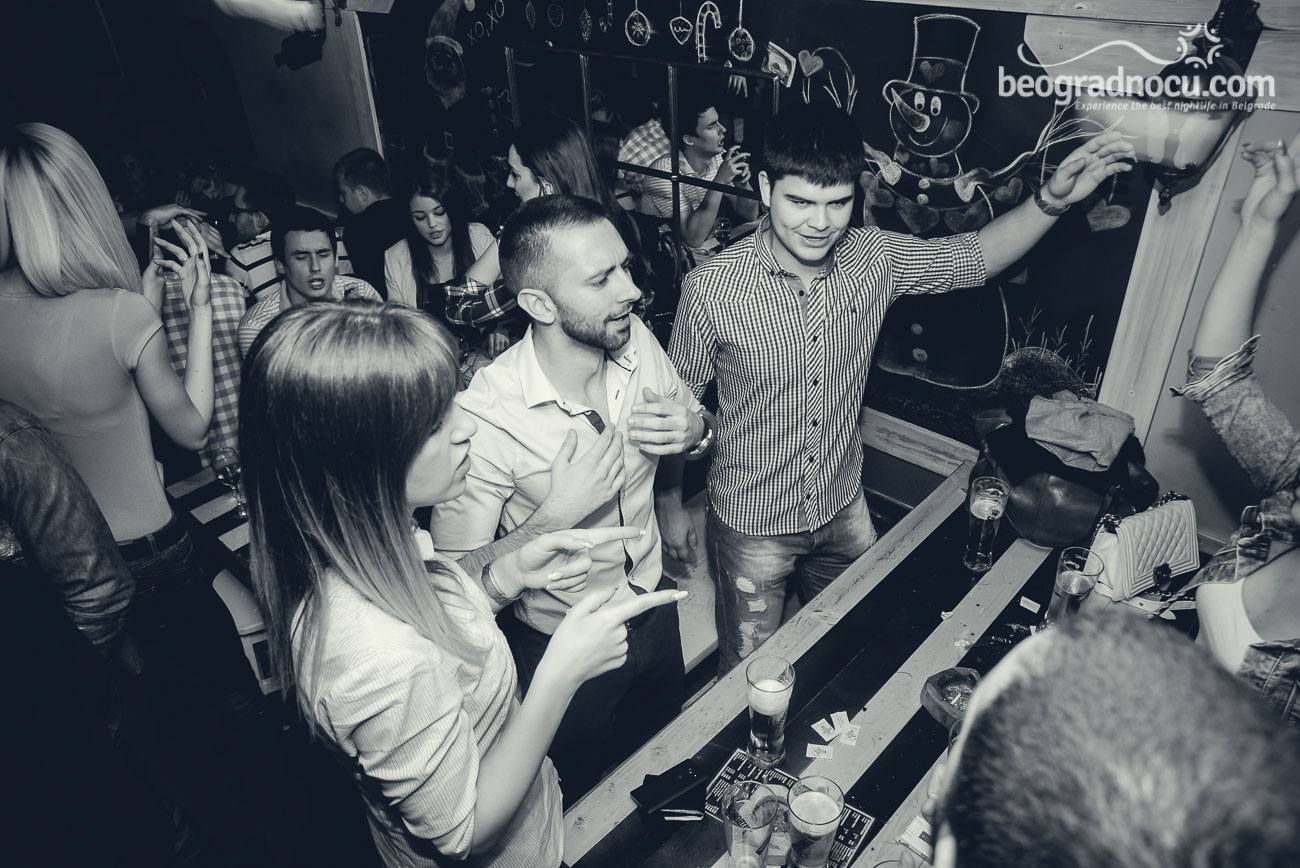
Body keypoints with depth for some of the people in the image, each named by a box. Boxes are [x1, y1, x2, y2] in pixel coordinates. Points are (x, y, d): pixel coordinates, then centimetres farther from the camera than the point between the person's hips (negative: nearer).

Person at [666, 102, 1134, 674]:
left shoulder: (875, 259, -12)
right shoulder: (711, 289, -23)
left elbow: (974, 257, 4)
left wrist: (1052, 199, -13)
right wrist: (670, 504, -2)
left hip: (843, 505, 5)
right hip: (753, 522, -4)